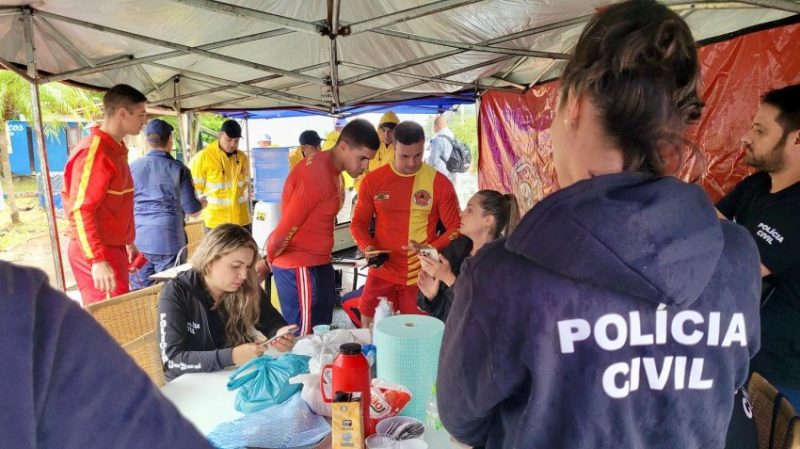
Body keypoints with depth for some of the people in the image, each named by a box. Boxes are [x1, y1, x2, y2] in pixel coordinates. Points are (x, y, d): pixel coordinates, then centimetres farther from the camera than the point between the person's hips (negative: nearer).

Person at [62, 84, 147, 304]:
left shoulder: (115, 149, 13)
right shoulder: (94, 152, -17)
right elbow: (81, 211, -22)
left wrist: (127, 242, 24)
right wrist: (98, 259, -27)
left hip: (113, 247, 9)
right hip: (97, 253, -9)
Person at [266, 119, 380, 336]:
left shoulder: (330, 170, 9)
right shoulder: (318, 175, -23)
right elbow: (287, 228, -18)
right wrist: (269, 259, -3)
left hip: (318, 263, 9)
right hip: (300, 267, -9)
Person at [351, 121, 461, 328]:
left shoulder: (440, 183, -7)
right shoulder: (372, 180, -2)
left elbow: (455, 228, -3)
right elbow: (358, 222, 6)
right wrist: (368, 248, -13)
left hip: (421, 276, -1)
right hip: (382, 273, 2)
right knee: (369, 330, 12)